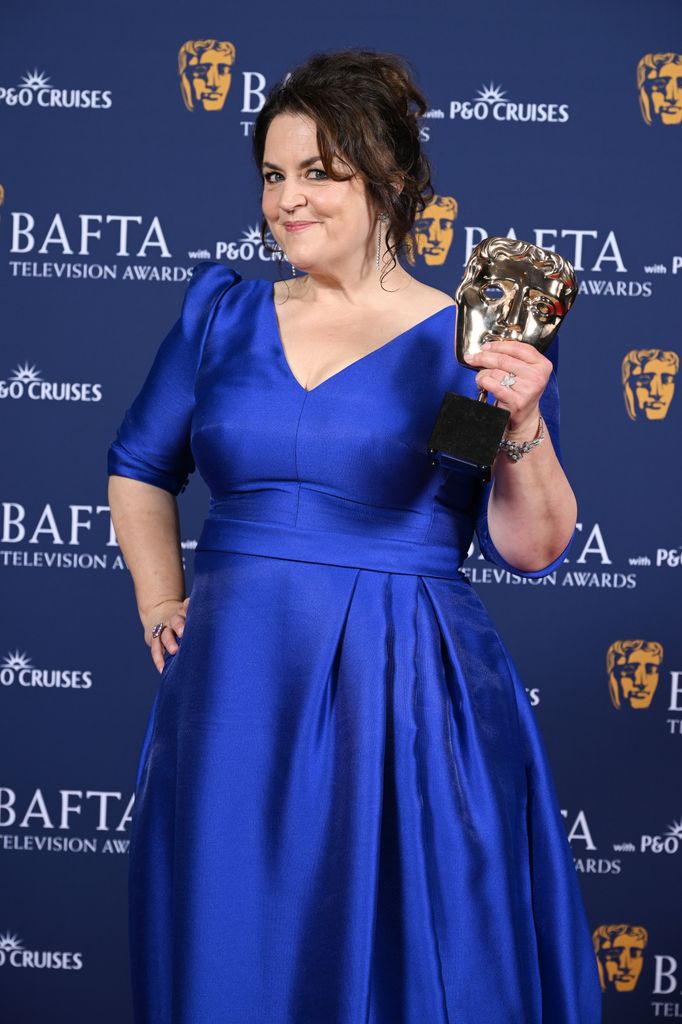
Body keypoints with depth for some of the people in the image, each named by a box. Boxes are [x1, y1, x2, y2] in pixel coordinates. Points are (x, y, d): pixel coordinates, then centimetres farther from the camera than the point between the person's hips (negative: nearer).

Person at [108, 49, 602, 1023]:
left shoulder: (468, 340, -2)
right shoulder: (223, 313, 8)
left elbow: (534, 548, -5)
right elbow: (139, 470, 20)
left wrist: (523, 424, -20)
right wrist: (160, 603, 9)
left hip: (408, 695, -3)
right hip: (235, 687, 3)